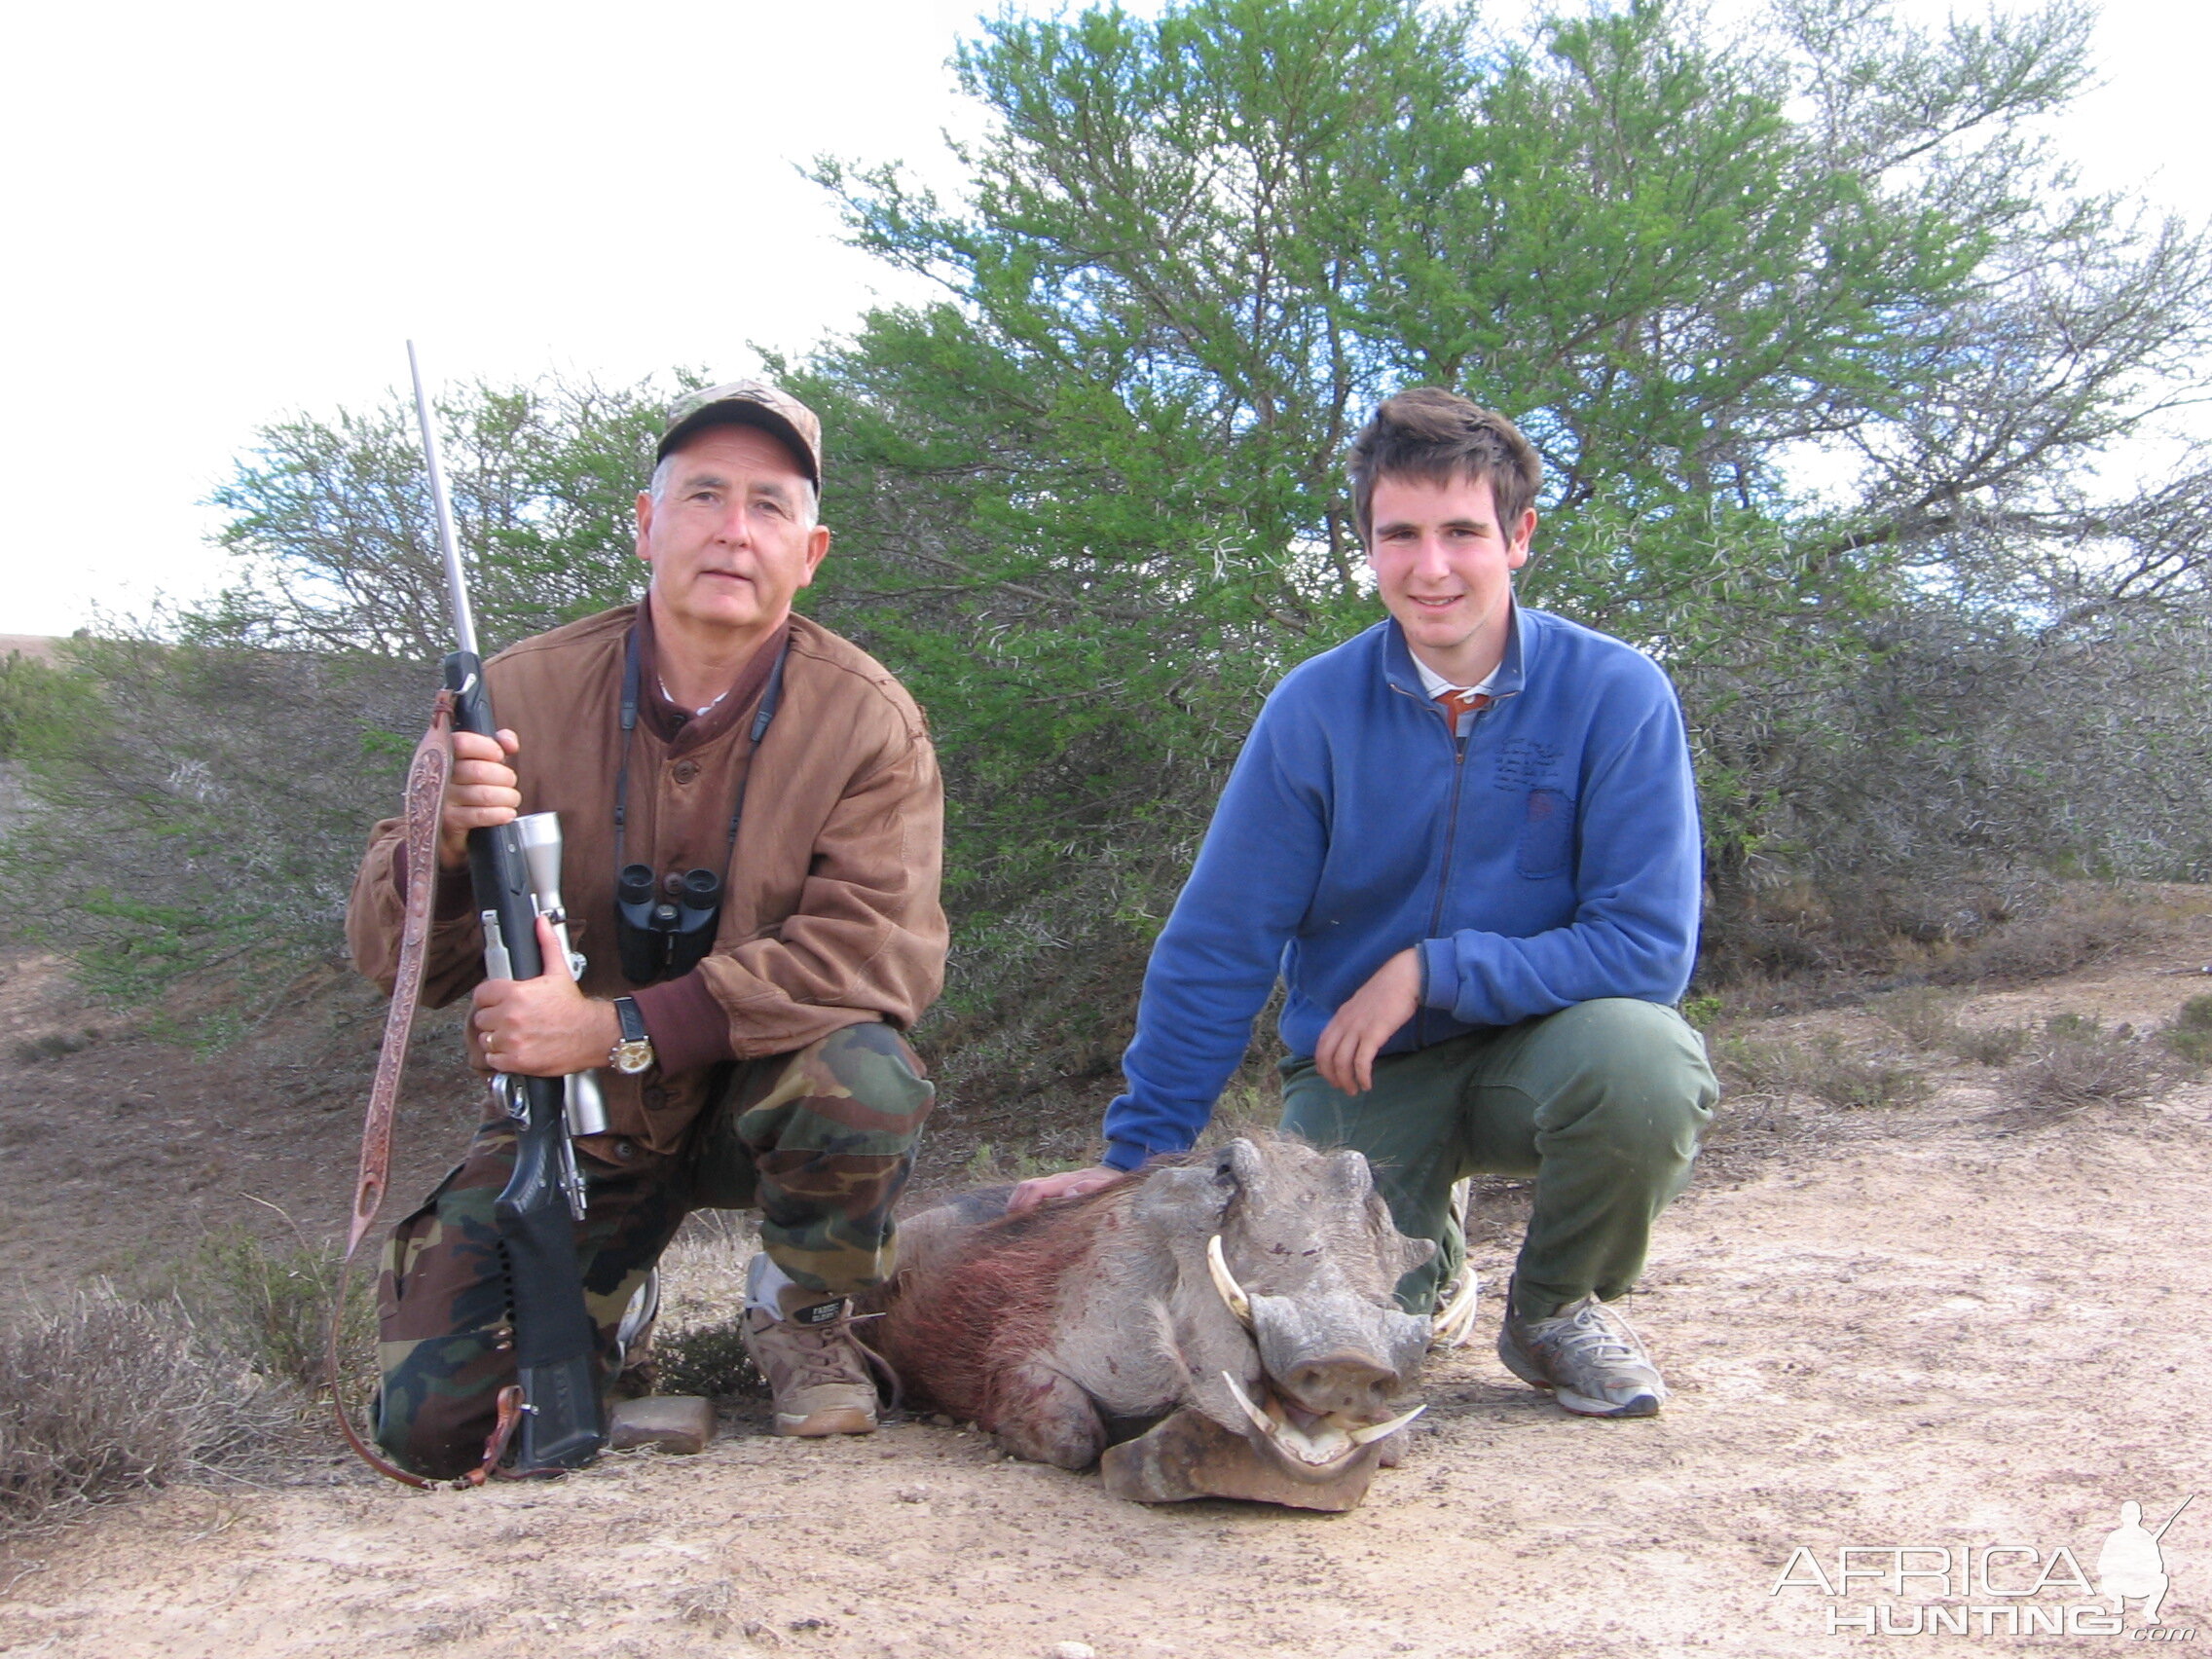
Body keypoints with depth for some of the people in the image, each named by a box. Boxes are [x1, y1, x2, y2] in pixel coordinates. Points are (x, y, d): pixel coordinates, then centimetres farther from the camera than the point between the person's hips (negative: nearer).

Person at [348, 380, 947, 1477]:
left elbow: (882, 948, -24)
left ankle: (802, 1315, -1)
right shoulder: (523, 694, -9)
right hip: (573, 1120, 2)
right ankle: (609, 1305, 25)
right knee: (433, 1428, -10)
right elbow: (393, 960, -6)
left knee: (862, 1079, -35)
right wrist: (445, 842, -30)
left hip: (758, 1096, -1)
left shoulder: (867, 719, -14)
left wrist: (621, 1030, -31)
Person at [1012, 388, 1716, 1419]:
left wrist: (1430, 969, -21)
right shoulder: (1314, 708, -10)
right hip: (1359, 1072, 1)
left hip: (1536, 1044, 0)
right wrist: (1137, 1153, -4)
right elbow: (1215, 947, -5)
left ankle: (1559, 1304, -1)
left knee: (1646, 1059, -33)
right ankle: (1420, 1249, 19)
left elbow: (1649, 946, -16)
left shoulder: (1617, 694, -13)